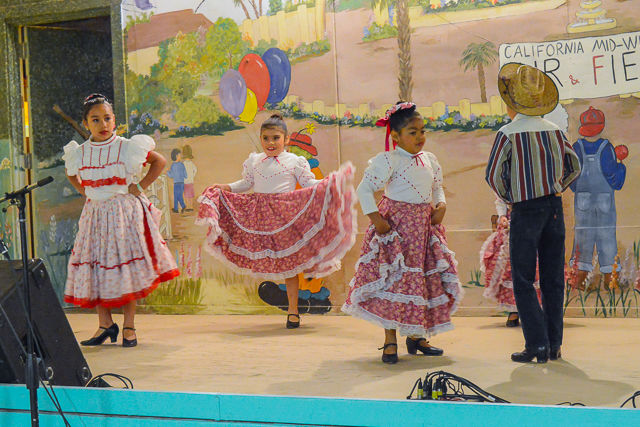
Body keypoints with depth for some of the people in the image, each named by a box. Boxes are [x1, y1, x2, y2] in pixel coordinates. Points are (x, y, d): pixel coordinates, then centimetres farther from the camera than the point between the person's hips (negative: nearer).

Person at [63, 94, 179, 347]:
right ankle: (105, 324, 13)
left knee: (126, 268, -3)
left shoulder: (127, 148, -6)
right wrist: (85, 192, 10)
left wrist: (140, 187, -3)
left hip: (124, 212, -3)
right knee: (95, 266, 1)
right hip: (94, 215, 3)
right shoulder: (79, 153, 3)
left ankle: (129, 327, 5)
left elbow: (160, 162, 4)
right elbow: (71, 175, 25)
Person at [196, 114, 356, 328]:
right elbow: (246, 183, 22)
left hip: (286, 214, -3)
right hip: (260, 215, 3)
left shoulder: (295, 162, 2)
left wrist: (330, 182, -12)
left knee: (289, 262, 0)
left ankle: (293, 311, 9)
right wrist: (226, 188, 10)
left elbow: (309, 184, 3)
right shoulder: (253, 161, 12)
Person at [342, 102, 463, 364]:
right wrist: (375, 219, -17)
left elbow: (437, 188, 22)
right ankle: (390, 342, 1)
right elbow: (364, 189, -10)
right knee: (394, 279, -7)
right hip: (395, 225, -7)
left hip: (425, 225, 7)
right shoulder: (388, 161, -10)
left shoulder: (430, 160, 10)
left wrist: (441, 206, 2)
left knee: (428, 279, 9)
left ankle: (416, 336, 22)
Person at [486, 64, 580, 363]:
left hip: (525, 212, -5)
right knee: (553, 279, 10)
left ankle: (537, 345, -4)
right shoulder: (554, 130, 5)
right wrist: (556, 190, 12)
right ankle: (554, 344, 13)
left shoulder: (508, 133, -10)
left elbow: (493, 175, -11)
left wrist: (509, 198, 4)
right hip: (554, 209, 5)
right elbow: (574, 166, 11)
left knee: (523, 281, 1)